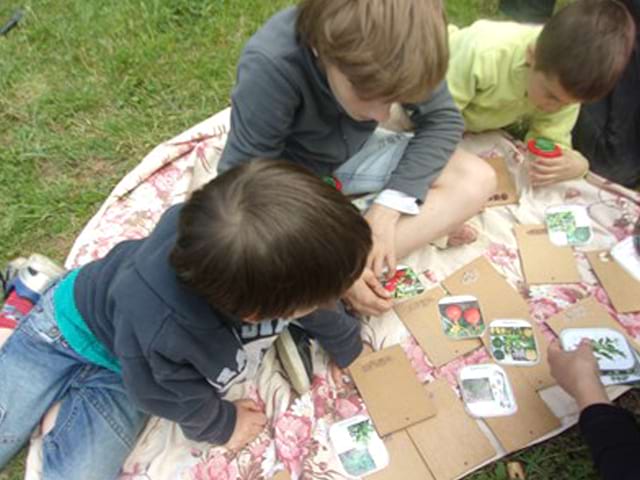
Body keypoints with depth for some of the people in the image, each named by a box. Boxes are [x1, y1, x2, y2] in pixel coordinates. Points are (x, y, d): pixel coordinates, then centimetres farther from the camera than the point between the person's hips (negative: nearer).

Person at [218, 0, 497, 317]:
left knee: (478, 181, -14)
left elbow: (442, 120, -13)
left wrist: (388, 208, -25)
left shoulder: (380, 49, -22)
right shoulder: (270, 67, -33)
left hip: (356, 153, 4)